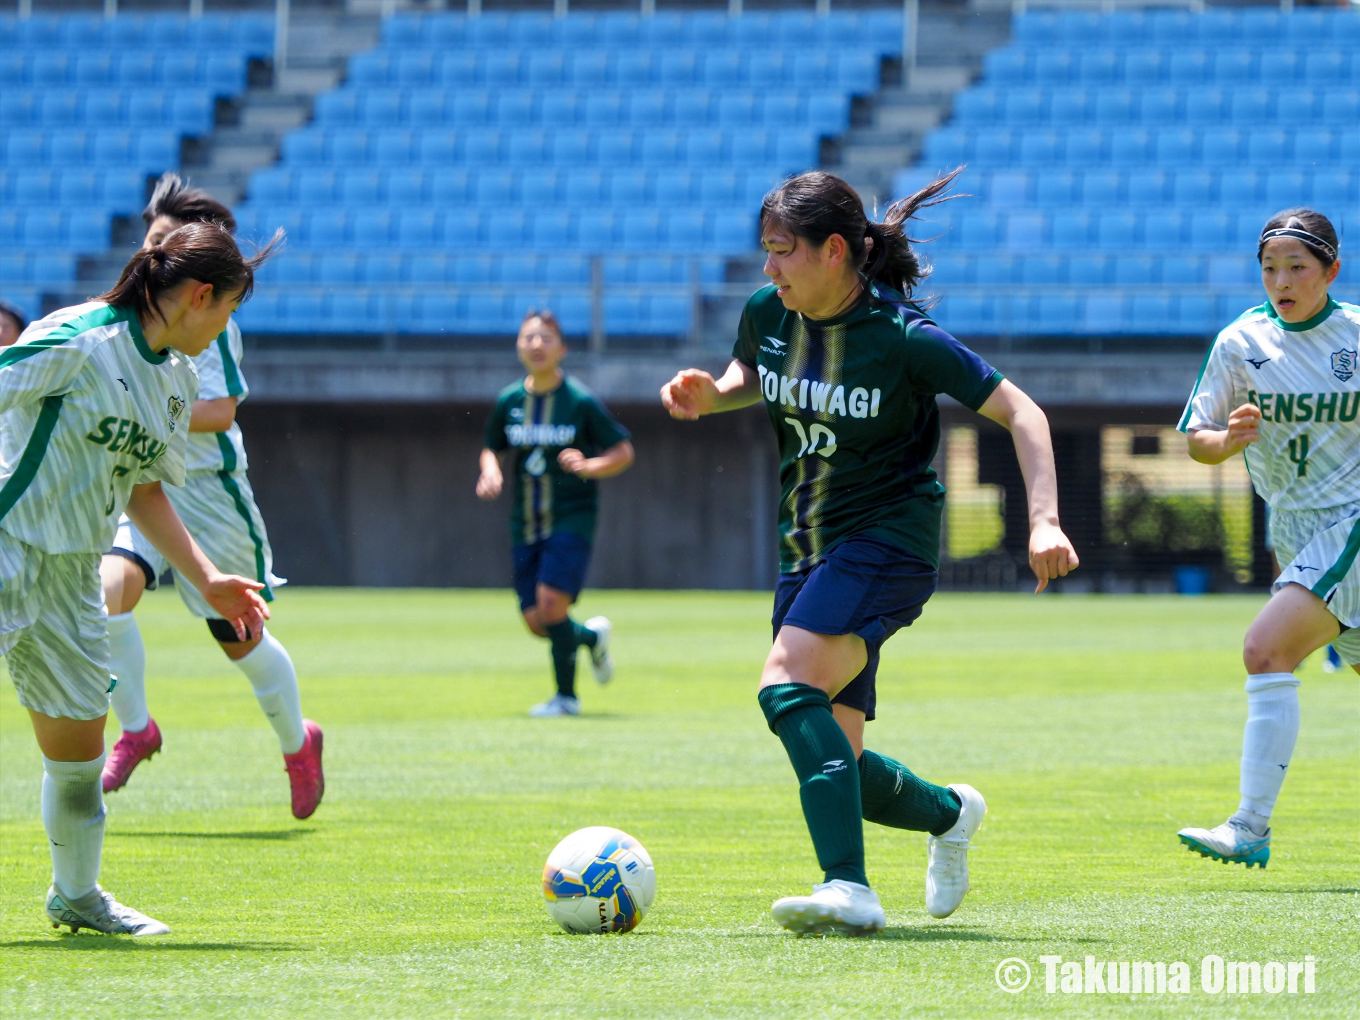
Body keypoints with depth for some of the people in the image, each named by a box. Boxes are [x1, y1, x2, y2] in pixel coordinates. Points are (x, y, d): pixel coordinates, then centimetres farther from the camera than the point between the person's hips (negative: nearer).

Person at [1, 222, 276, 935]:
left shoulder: (179, 380, 12)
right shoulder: (78, 339, -13)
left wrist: (208, 580, 18)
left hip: (72, 576, 8)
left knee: (79, 747, 14)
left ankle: (76, 895, 33)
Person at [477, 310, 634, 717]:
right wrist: (490, 471, -4)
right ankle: (590, 636, 33)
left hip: (571, 518, -5)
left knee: (550, 603, -19)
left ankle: (566, 695, -1)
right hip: (526, 524, 5)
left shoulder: (581, 401, -7)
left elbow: (623, 452, -1)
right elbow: (492, 448, 18)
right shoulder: (509, 401, 4)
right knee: (535, 621, 1)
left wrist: (588, 466, -20)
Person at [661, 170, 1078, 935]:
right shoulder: (767, 317, 0)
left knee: (788, 685, -30)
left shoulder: (904, 337, -17)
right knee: (829, 763, 6)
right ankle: (950, 814, 37)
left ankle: (849, 888, -36)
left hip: (888, 538, -7)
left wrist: (1045, 521, -22)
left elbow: (1020, 412, -11)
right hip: (808, 550, 7)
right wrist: (711, 397, 0)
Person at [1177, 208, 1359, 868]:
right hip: (1297, 537, 5)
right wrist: (1229, 439, -18)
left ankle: (1251, 829, -26)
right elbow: (1195, 440, 3)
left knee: (1267, 647, -23)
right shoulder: (1241, 343, -1)